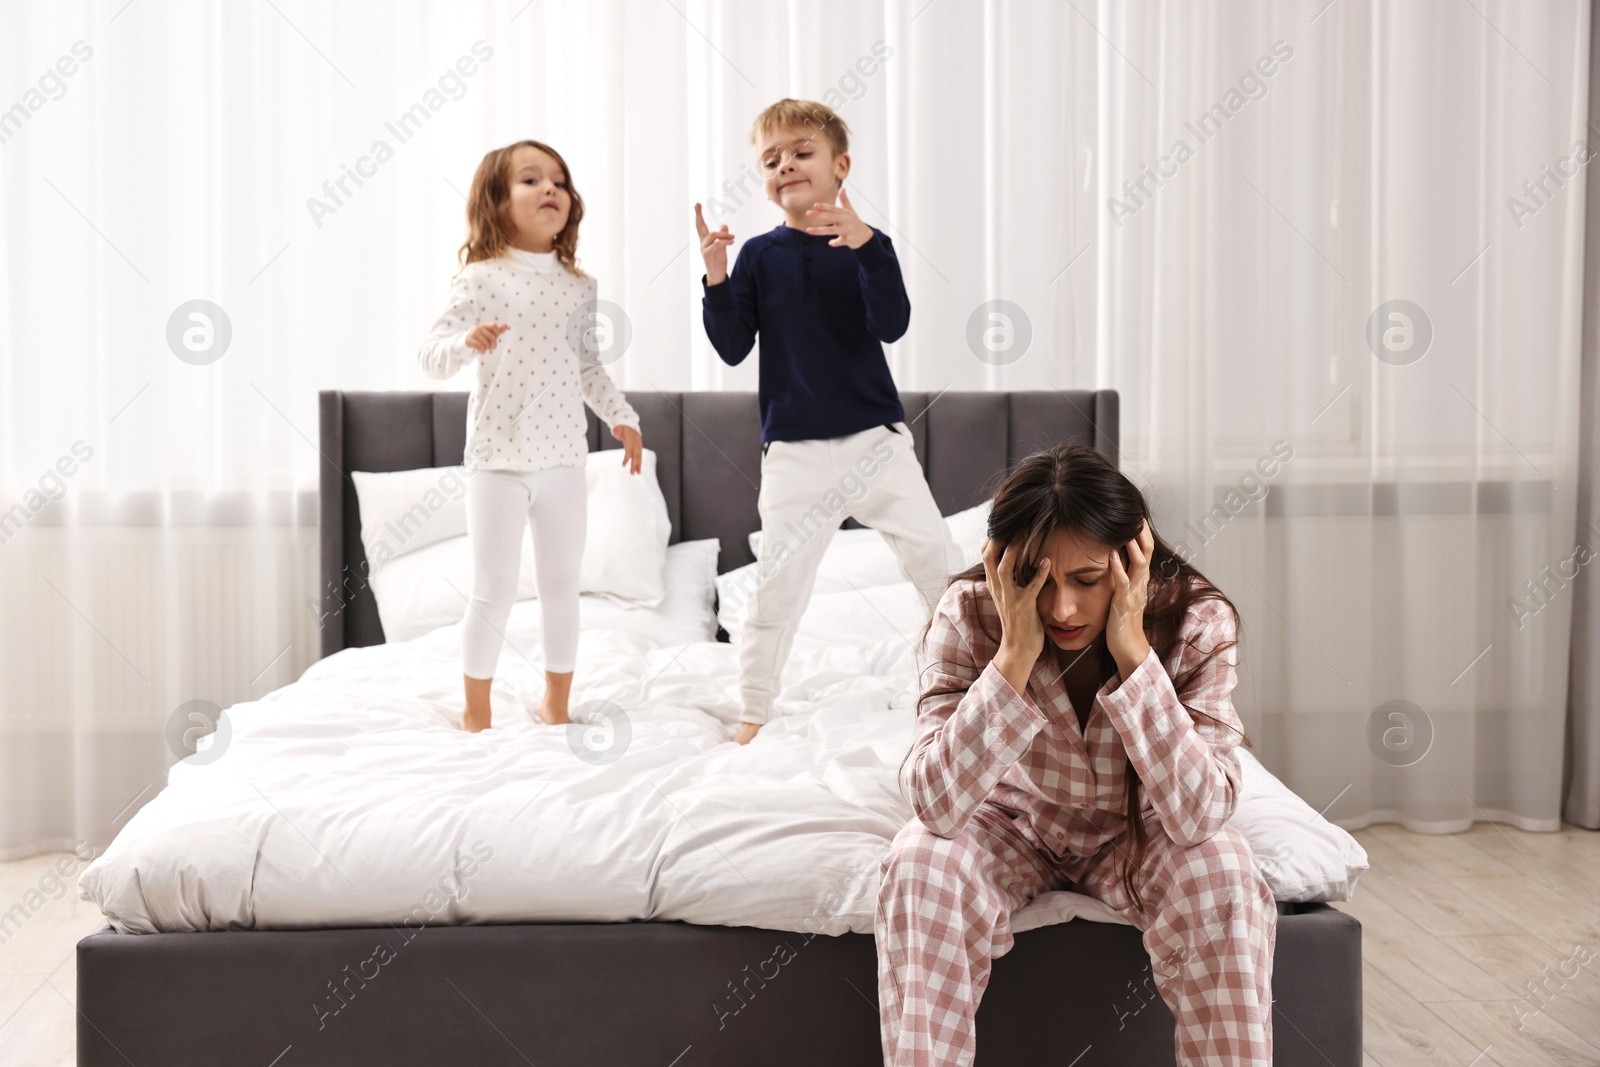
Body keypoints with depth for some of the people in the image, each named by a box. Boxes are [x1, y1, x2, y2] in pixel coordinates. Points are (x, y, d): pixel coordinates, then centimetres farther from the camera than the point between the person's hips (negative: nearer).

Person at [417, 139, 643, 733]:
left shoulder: (578, 287, 8)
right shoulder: (482, 279, -6)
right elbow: (431, 355, -11)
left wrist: (621, 416, 11)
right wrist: (467, 342, -30)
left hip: (563, 459, 4)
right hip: (499, 460, -4)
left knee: (562, 588, 11)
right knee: (494, 593, 1)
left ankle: (555, 705, 27)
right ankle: (476, 714, 16)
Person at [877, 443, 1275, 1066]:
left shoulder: (1196, 622, -24)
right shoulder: (970, 615, -25)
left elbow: (1198, 815, -33)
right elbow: (935, 805, -33)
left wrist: (1132, 650, -39)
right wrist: (1015, 653, -40)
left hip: (1135, 834, 0)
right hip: (1011, 825, 0)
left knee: (1220, 874, -29)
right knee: (921, 866, -29)